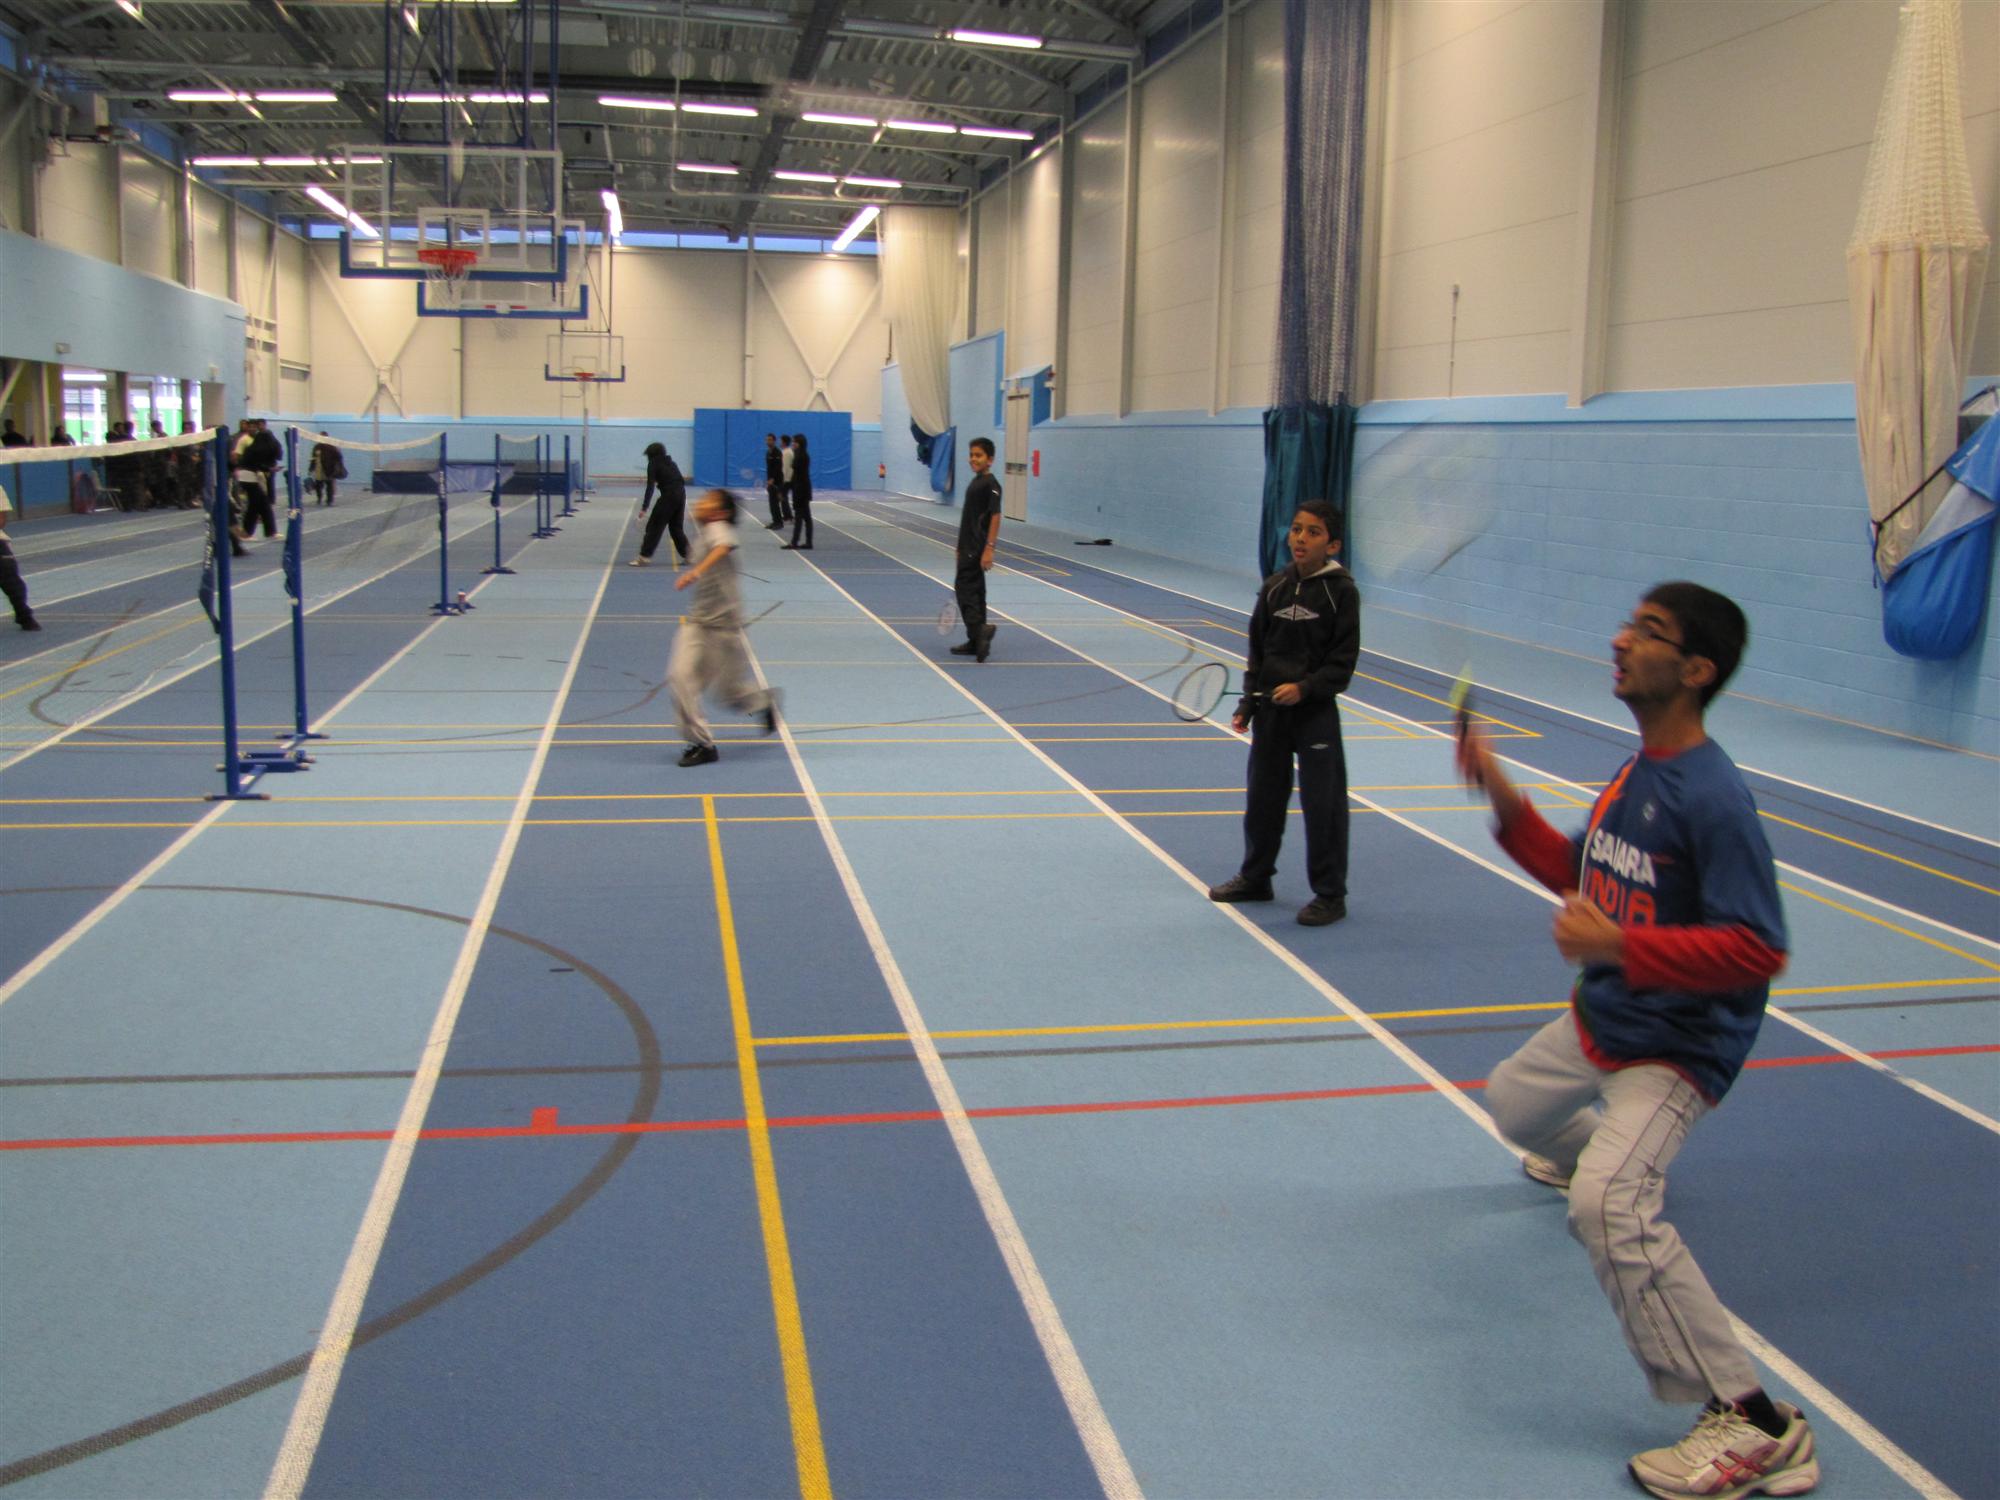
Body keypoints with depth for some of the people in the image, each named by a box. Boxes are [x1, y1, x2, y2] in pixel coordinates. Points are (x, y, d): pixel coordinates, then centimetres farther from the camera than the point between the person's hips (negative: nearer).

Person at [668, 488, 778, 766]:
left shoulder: (718, 529, -17)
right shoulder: (702, 534, 9)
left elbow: (724, 546, -41)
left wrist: (696, 571, -53)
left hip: (723, 623, -7)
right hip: (697, 620, 8)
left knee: (731, 690, 1)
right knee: (680, 676, -1)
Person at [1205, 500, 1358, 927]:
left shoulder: (1341, 591, -8)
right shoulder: (1274, 587, 4)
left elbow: (1343, 660, -9)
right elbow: (1258, 649, 10)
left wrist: (1304, 688, -20)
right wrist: (1248, 703, 6)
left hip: (1316, 711, -5)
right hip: (1271, 708, 5)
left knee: (1323, 803, 0)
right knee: (1263, 796, 15)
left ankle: (1330, 894, 12)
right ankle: (1255, 877, 32)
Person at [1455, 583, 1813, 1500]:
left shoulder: (1713, 797, -27)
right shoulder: (1633, 772, 1)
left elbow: (1758, 949, -30)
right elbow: (1579, 875, 14)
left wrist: (1618, 947, -35)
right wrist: (1503, 799, 2)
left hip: (1676, 1047, -9)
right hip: (1597, 1021, 9)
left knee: (1610, 1204, -29)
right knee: (1514, 1106, 32)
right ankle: (1585, 1148, 70)